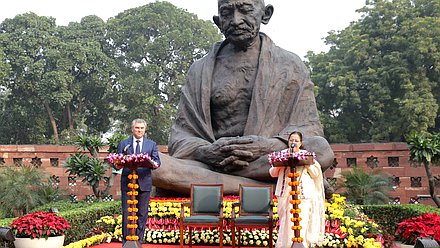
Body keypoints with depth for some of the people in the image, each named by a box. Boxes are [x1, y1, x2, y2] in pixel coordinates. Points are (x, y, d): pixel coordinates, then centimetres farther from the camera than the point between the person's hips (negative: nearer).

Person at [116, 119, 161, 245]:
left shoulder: (152, 144, 11)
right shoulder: (123, 144, 9)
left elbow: (157, 162, 4)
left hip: (144, 183, 1)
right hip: (127, 183, -1)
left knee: (142, 213, 4)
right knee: (127, 212, -1)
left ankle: (139, 240, 13)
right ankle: (126, 241, 7)